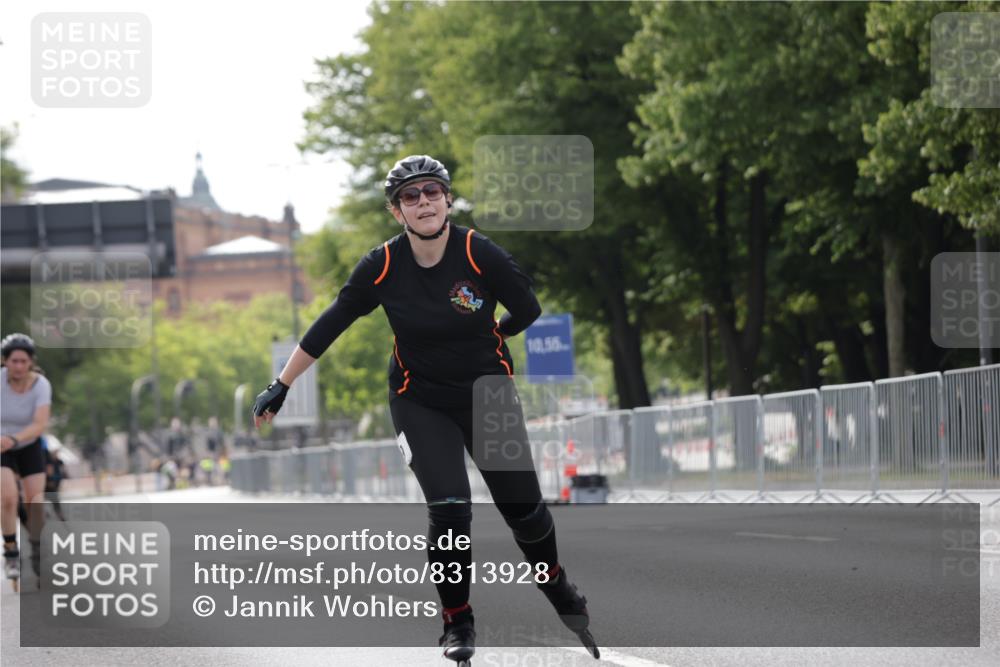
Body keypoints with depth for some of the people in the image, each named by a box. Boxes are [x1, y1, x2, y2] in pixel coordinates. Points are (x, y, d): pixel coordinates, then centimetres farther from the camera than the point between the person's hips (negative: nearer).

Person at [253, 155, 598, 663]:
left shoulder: (480, 254, -18)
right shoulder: (382, 267, -15)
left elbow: (528, 311, -3)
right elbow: (327, 327, -5)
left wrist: (477, 339, 6)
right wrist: (280, 387, -2)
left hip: (487, 392, 1)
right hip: (421, 401, 0)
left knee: (523, 507, 3)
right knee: (449, 508, -17)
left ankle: (555, 584, 35)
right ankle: (457, 622, 3)